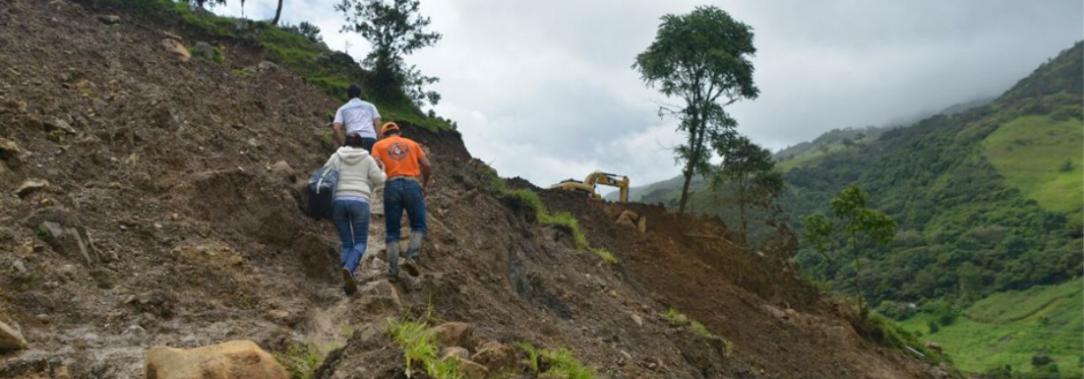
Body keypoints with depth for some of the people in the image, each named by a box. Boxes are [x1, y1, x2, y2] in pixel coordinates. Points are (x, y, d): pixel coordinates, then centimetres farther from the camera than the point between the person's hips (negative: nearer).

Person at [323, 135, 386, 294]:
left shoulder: (335, 156, 15)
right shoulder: (368, 158, 12)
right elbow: (379, 180, 8)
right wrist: (384, 173, 30)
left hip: (338, 202, 2)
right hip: (359, 202, -2)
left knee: (347, 243, 12)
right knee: (360, 243, 6)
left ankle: (350, 277, -3)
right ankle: (348, 269, -23)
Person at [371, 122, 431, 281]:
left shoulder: (379, 145, 17)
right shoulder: (412, 143, 21)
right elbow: (426, 165, 10)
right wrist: (424, 185, 21)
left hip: (392, 186, 0)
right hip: (412, 185, 0)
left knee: (392, 233, 7)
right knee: (418, 227, 12)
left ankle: (393, 271, 0)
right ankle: (411, 257, -11)